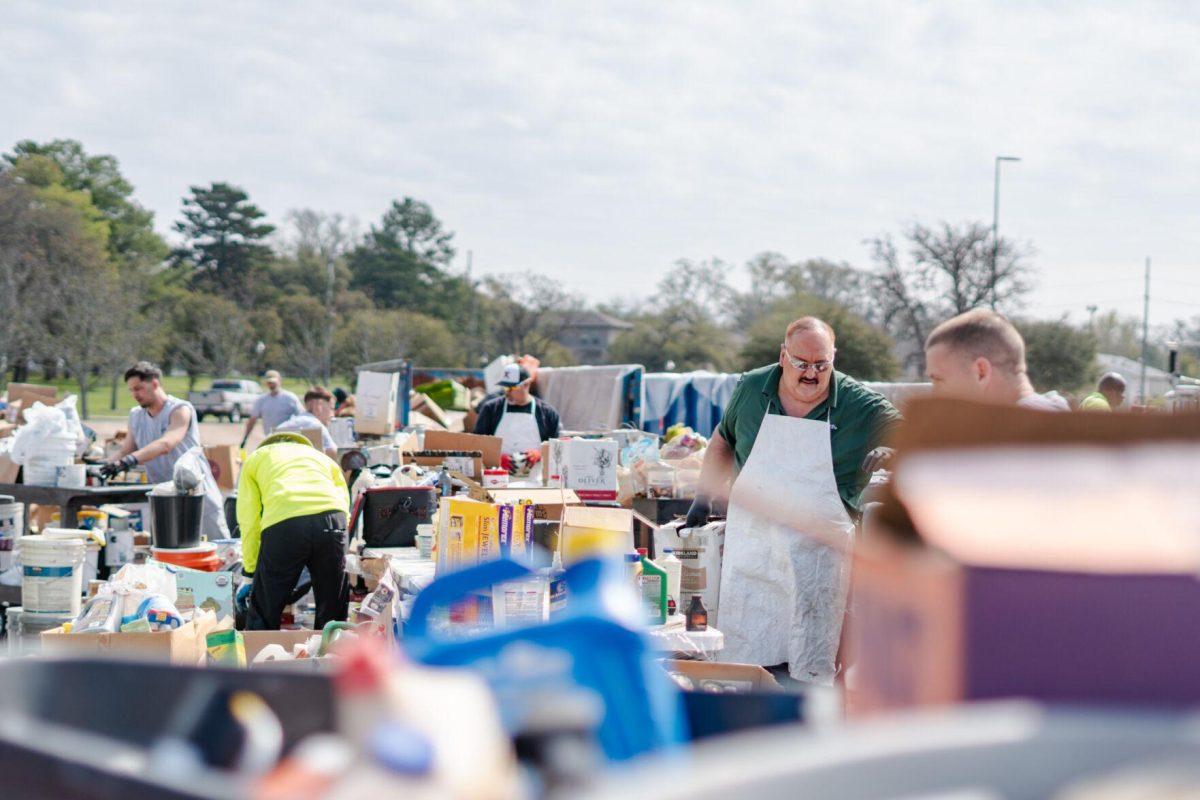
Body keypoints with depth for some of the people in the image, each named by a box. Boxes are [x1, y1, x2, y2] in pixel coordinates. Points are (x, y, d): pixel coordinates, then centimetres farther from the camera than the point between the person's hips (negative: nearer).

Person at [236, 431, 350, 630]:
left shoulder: (255, 458, 32)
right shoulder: (323, 458, 37)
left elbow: (249, 521, 21)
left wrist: (249, 575, 25)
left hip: (283, 525, -2)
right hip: (332, 518, 2)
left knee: (263, 614, 8)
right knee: (332, 615, 13)